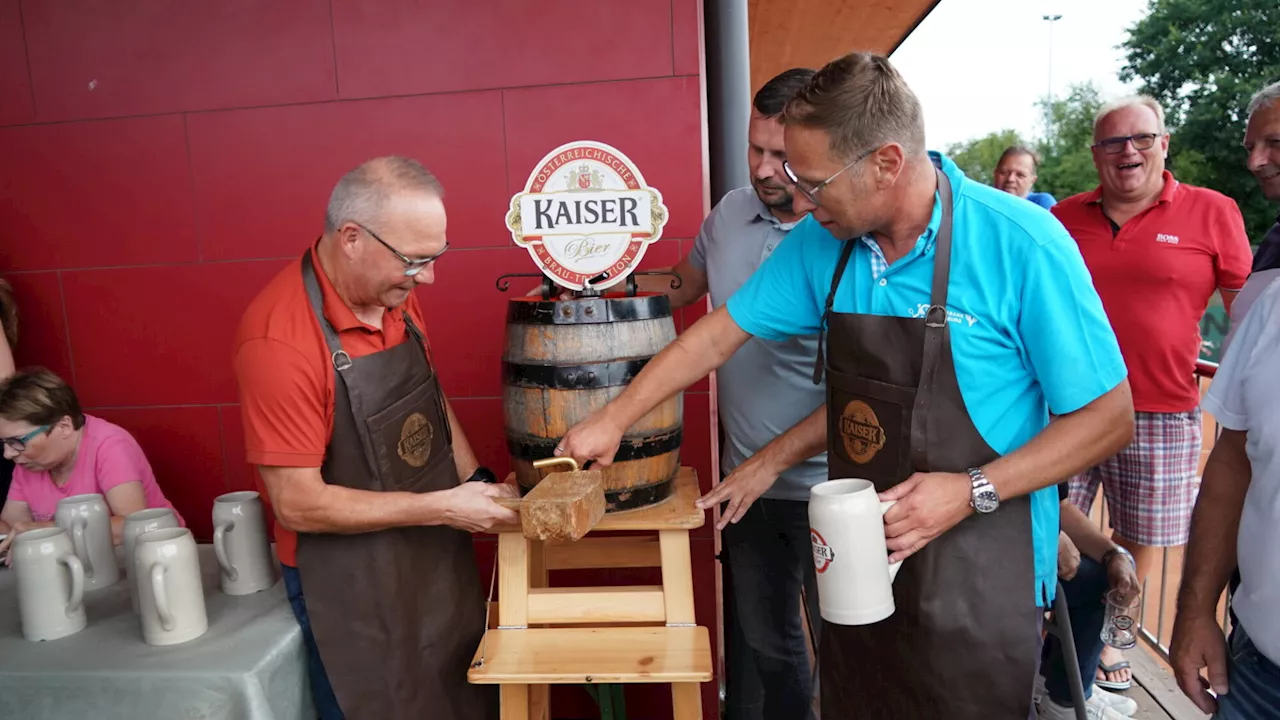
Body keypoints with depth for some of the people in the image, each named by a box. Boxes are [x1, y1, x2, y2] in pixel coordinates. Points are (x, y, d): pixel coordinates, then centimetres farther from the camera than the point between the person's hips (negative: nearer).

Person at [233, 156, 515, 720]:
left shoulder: (394, 295, -4)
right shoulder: (280, 338, -26)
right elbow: (297, 503, -22)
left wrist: (475, 481, 0)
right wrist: (442, 507, -21)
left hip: (437, 556, 7)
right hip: (351, 585, -7)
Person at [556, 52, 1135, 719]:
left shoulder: (1022, 245, -18)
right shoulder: (819, 245, -3)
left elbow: (1108, 415, -11)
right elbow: (719, 334, 5)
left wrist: (974, 490, -23)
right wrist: (612, 420, 7)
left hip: (975, 585, -4)